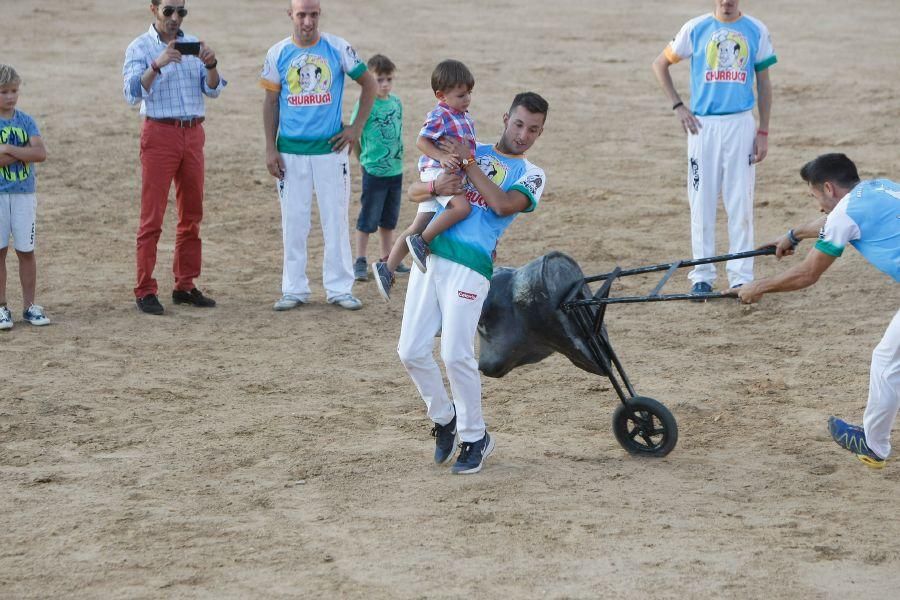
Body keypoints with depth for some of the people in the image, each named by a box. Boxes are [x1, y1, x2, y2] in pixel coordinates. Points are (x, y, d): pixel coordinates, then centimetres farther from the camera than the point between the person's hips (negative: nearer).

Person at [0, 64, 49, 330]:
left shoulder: (26, 121, 4)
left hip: (24, 193, 2)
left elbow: (40, 153, -10)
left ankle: (29, 306, 11)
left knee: (26, 251, 4)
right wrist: (23, 153, -13)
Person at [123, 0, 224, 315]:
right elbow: (133, 93, -14)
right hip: (160, 133, -5)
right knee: (152, 216, -5)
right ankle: (145, 291, -4)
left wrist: (211, 65, -13)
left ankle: (185, 286, 16)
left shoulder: (193, 44, 12)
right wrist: (158, 64, -27)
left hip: (193, 133, 5)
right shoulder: (140, 47, -2)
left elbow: (213, 90, 7)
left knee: (192, 215, 8)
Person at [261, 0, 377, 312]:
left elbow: (369, 84, 8)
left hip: (331, 147, -1)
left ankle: (339, 288, 9)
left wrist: (357, 128, 1)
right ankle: (294, 289, 12)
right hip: (291, 151, 1)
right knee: (293, 221, 4)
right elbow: (271, 102, 6)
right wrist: (271, 149, -1)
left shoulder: (338, 49, -1)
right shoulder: (278, 53, 2)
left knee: (336, 219, 2)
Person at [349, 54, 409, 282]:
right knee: (368, 220, 1)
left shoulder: (396, 103, 4)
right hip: (374, 172, -6)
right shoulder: (365, 105, -14)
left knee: (389, 219, 16)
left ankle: (387, 259, 27)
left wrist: (397, 159, 12)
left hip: (395, 170, 6)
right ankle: (360, 262, 9)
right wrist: (364, 160, -2)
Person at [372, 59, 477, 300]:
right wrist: (441, 156, -27)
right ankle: (421, 242, -20)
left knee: (417, 228, 8)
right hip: (436, 172, -9)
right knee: (461, 207, -31)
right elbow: (421, 141, -18)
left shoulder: (465, 117, 17)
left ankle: (387, 268, 11)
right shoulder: (440, 115, -12)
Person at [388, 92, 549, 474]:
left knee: (456, 354, -12)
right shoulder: (468, 150, 21)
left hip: (470, 265, -4)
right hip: (431, 256, 4)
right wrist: (435, 187, -6)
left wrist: (469, 163, -8)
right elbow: (414, 191, 17)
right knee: (411, 351, -1)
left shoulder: (531, 175, 10)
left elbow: (504, 205, -12)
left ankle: (475, 438, 6)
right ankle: (444, 418, 22)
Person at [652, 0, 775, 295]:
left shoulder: (756, 31, 4)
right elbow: (660, 64, 12)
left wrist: (763, 132, 3)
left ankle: (741, 277, 4)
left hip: (741, 124, 0)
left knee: (740, 202, -1)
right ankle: (702, 276, 8)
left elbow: (763, 82, 8)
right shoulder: (696, 28, 3)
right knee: (702, 202, 1)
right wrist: (678, 106, 2)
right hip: (702, 125, 0)